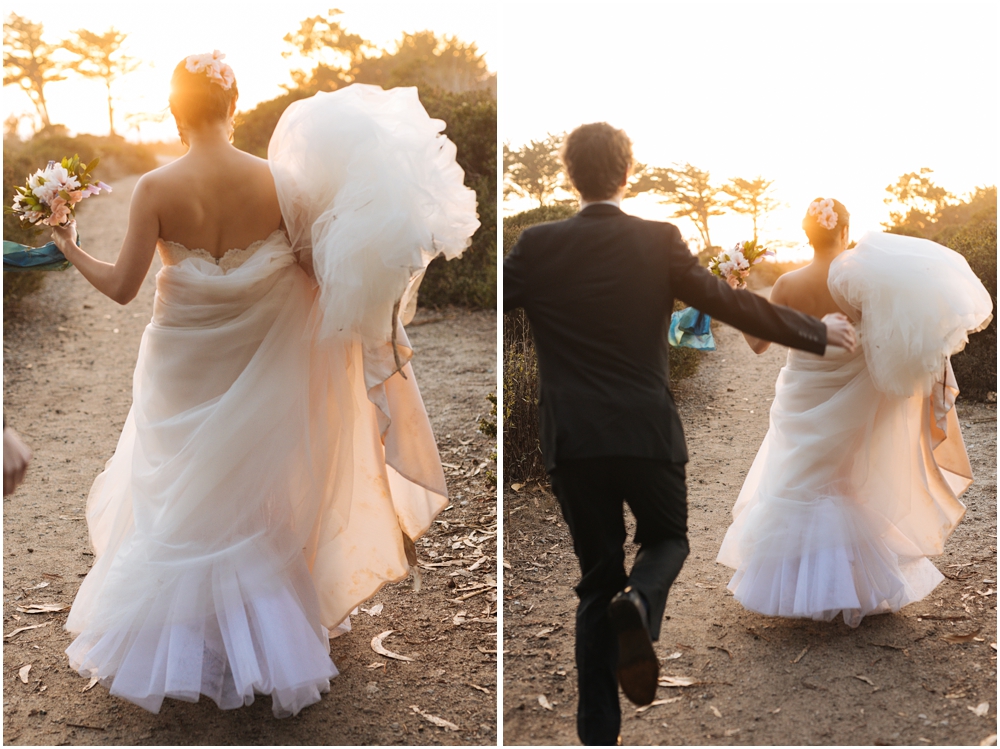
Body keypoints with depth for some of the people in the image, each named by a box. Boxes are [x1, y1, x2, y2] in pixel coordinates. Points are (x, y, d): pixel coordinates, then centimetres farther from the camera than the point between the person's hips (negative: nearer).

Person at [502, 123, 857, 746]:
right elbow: (731, 304, -1)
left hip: (573, 439, 1)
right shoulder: (659, 241, -3)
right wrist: (818, 332, 11)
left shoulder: (538, 245, -1)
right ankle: (638, 602, -12)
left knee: (597, 577, 13)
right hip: (648, 433, -1)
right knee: (667, 539, 23)